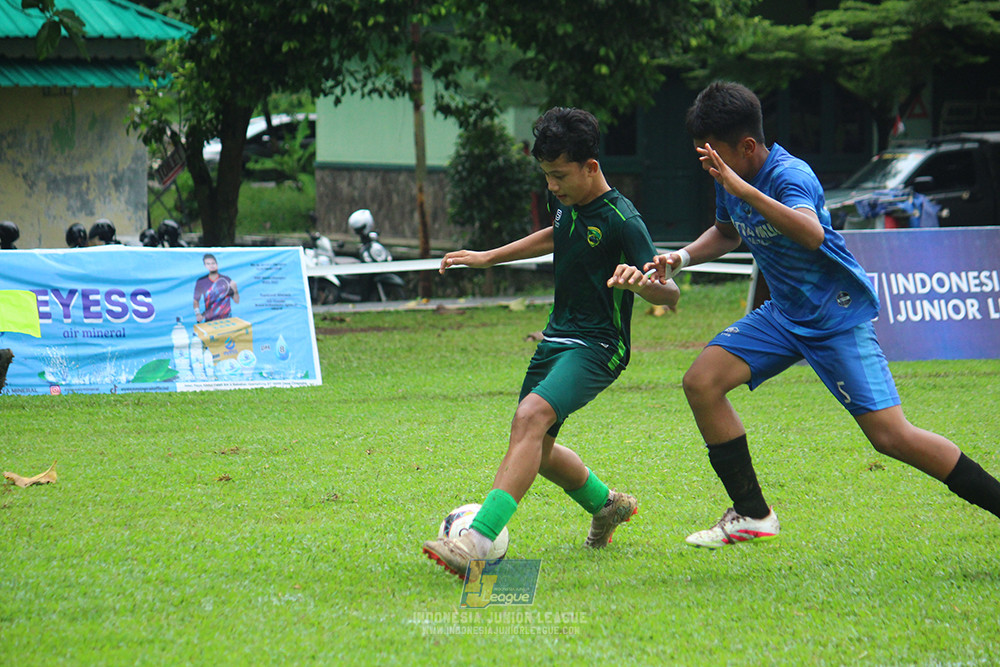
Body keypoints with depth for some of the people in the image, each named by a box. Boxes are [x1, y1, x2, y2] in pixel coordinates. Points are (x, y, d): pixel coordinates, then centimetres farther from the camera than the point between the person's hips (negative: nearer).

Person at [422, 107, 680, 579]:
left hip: (597, 346, -9)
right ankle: (607, 506, 44)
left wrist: (638, 281, -45)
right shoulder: (569, 204, 5)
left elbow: (670, 294, -23)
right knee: (537, 451, 16)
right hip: (557, 339, 9)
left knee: (531, 417, -31)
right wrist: (487, 258, 31)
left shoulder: (621, 221, -18)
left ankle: (478, 544, -43)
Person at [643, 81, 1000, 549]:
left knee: (891, 436, -16)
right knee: (701, 382, -8)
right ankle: (752, 515, 1)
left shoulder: (789, 176, -25)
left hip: (837, 316, -8)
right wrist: (682, 257, 6)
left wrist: (743, 189, -51)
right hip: (784, 314, 8)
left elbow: (812, 234, -47)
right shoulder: (727, 177, 0)